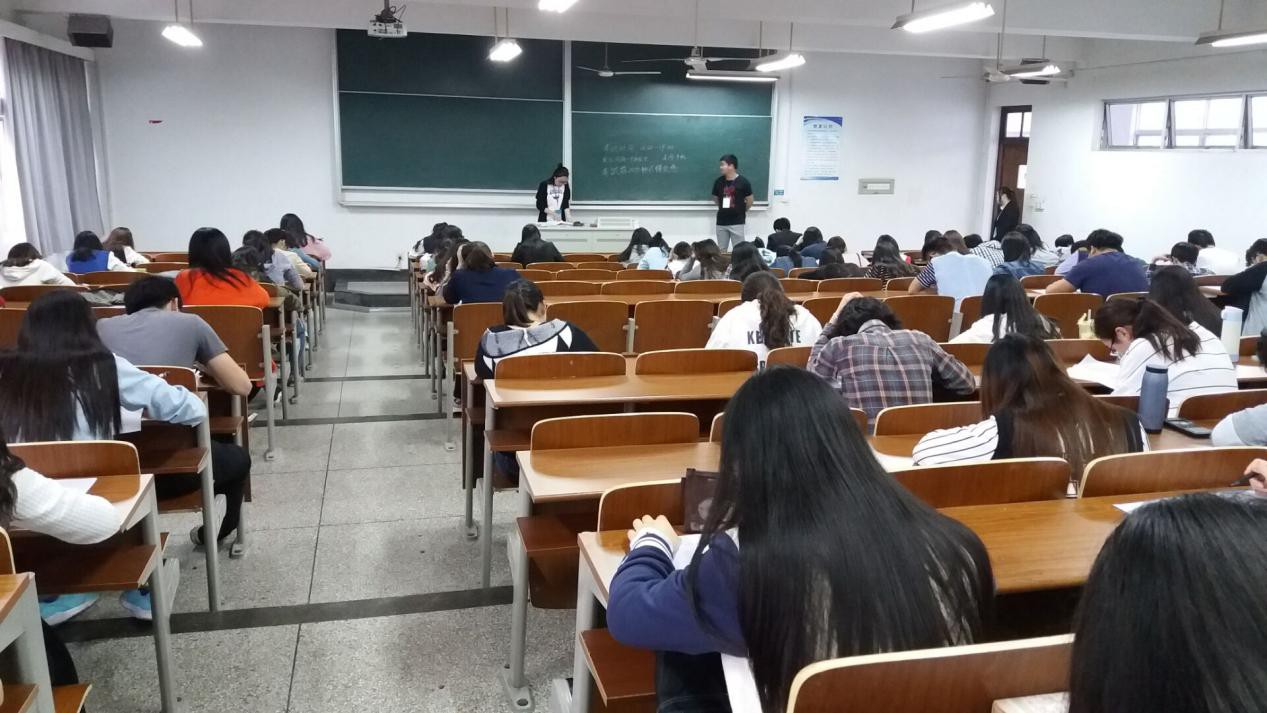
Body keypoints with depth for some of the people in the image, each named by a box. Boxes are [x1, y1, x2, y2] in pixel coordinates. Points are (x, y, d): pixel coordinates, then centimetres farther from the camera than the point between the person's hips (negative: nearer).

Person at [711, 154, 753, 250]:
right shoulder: (718, 181, 1)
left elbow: (750, 201, 0)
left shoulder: (743, 182, -9)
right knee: (721, 250, 11)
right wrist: (723, 208, 10)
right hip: (721, 221, 4)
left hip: (737, 222, -4)